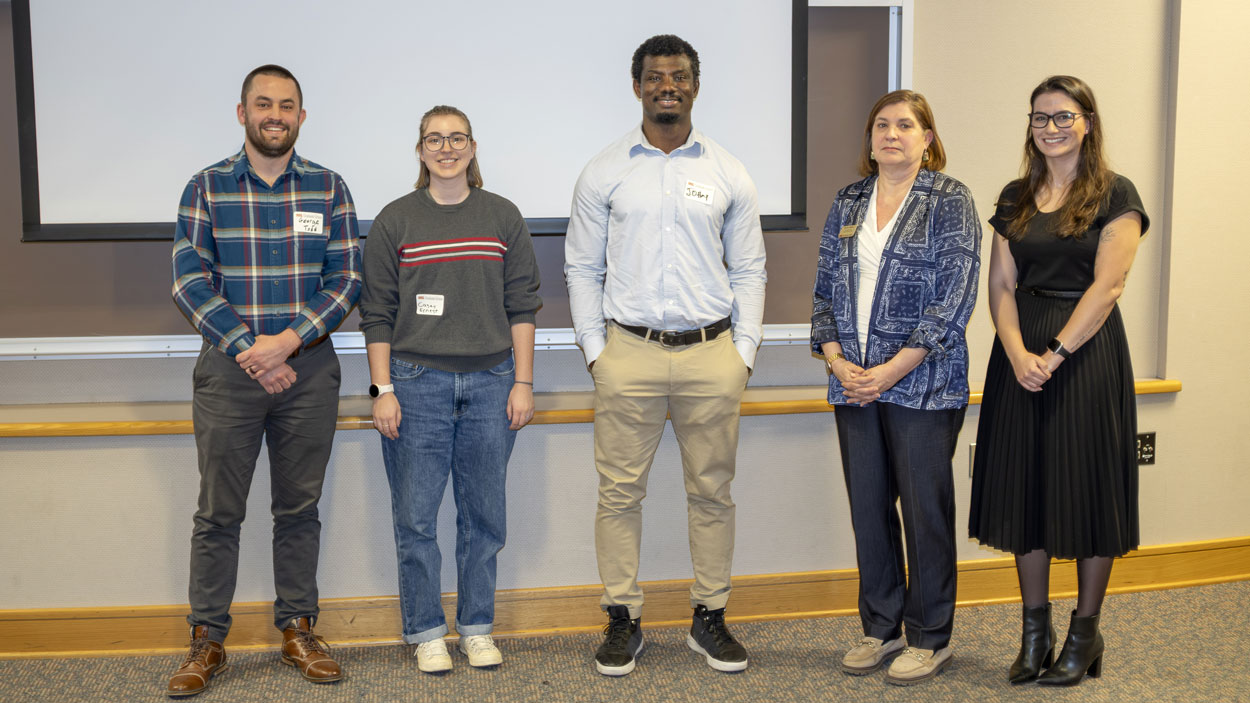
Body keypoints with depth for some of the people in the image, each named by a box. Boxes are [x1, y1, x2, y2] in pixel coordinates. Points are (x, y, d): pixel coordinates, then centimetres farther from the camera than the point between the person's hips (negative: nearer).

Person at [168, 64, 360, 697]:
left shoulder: (328, 188, 4)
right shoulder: (206, 188, 2)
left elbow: (345, 279, -1)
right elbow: (189, 282, -4)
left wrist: (287, 341, -14)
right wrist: (247, 350, -14)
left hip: (309, 368, 1)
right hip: (227, 369, -1)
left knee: (299, 507, 10)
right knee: (218, 511, 5)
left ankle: (297, 628, 22)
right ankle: (207, 640, 16)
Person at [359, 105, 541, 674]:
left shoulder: (502, 217, 7)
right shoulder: (394, 221, 4)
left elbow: (521, 305, 7)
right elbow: (377, 314, 3)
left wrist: (522, 383, 1)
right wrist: (383, 390, -4)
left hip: (490, 382, 1)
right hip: (416, 383, -1)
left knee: (484, 514, 7)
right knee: (416, 516, 2)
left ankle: (476, 627, 21)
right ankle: (425, 631, 16)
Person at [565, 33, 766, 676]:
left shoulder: (728, 174, 9)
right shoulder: (603, 173, 6)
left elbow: (748, 270, 11)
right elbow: (582, 268, 8)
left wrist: (743, 351, 4)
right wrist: (594, 350, 0)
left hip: (712, 353, 1)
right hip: (629, 352, -1)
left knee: (711, 492, 7)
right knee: (620, 491, 2)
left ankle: (710, 618, 20)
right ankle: (622, 619, 15)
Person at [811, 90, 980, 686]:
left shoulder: (949, 200, -3)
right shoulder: (848, 203, 12)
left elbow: (955, 296, -11)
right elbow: (825, 289, 12)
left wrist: (893, 369, -15)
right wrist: (836, 359, -4)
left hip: (922, 384, -5)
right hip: (853, 384, 5)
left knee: (925, 507, 2)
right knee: (868, 506, 10)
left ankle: (930, 638, 17)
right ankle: (881, 629, 25)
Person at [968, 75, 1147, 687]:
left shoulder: (1114, 195, -3)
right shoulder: (1016, 198, 11)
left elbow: (1107, 285, -11)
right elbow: (1001, 283, 4)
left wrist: (1056, 353, -17)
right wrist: (1017, 352, -11)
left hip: (1086, 352, -4)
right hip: (1021, 354, 4)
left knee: (1085, 485, 2)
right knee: (1025, 485, 7)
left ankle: (1085, 635, 16)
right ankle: (1034, 631, 19)